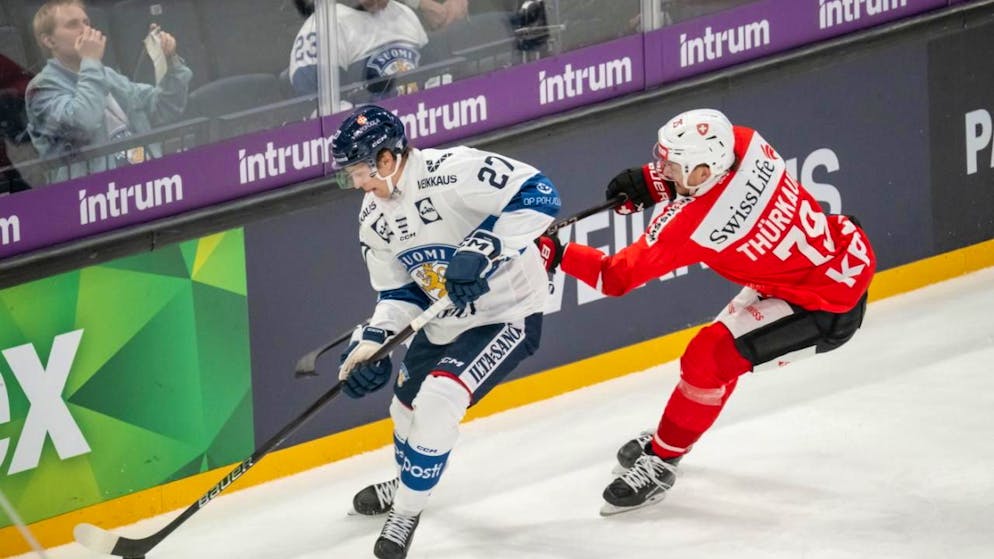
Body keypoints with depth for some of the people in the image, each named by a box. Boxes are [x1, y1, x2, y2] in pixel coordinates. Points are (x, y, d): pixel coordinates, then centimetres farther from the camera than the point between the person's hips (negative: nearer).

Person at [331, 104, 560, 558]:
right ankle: (408, 482, 54)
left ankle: (408, 509, -7)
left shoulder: (451, 171, -28)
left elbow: (538, 195, -33)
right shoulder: (374, 218, 0)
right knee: (408, 403, 22)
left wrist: (485, 247, -40)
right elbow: (399, 293, 7)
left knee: (439, 399, -24)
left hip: (508, 312, -9)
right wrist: (372, 341, -9)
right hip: (444, 321, 9)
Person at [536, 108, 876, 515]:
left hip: (826, 307, -9)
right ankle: (671, 436, 37)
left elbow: (618, 276, -18)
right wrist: (651, 182, 3)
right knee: (724, 342, 20)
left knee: (709, 357, -8)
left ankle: (661, 459, 9)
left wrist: (557, 255, -10)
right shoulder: (745, 142, -13)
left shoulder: (692, 225, -29)